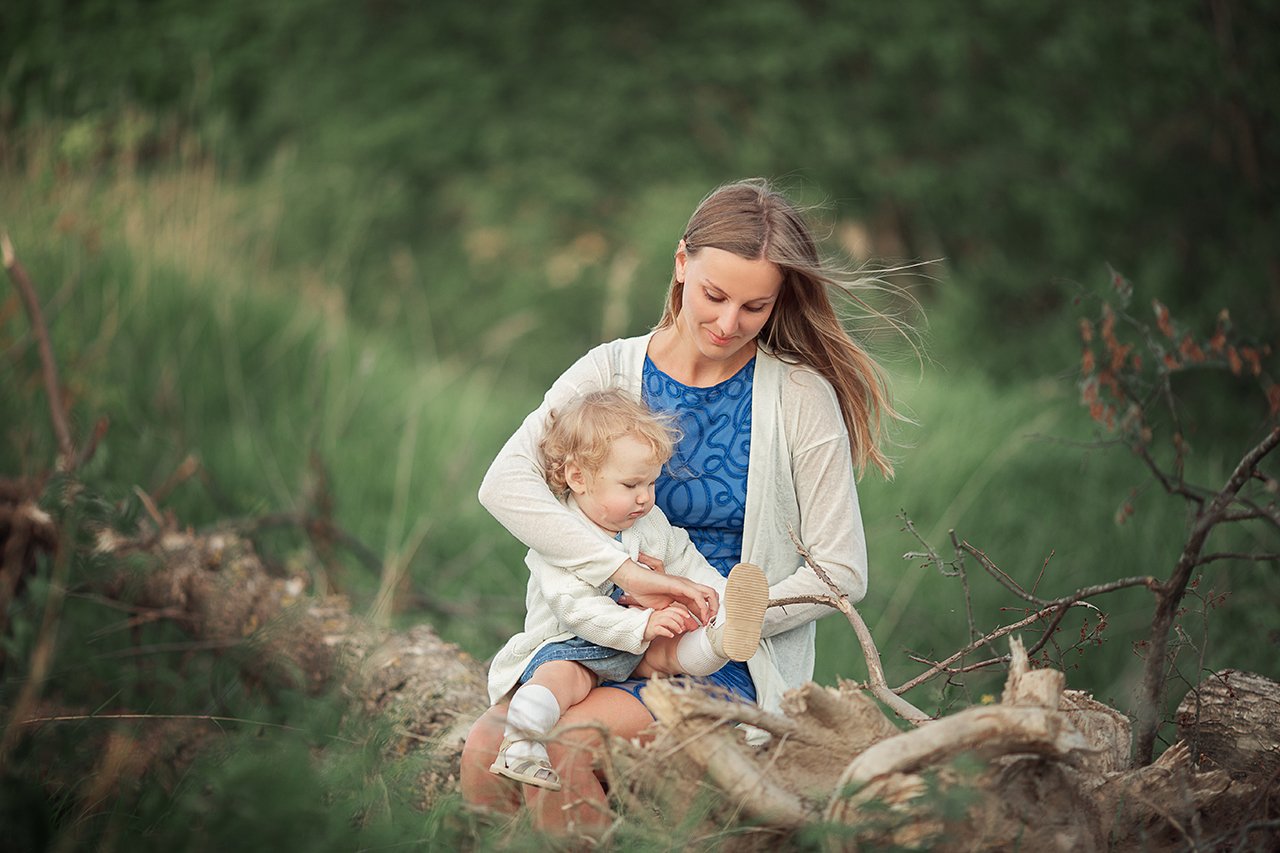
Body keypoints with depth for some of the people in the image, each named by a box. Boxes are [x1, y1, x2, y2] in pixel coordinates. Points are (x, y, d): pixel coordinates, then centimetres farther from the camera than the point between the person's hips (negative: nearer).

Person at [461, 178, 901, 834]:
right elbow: (505, 483, -14)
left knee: (565, 745, -29)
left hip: (734, 663, -3)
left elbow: (840, 573, -3)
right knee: (485, 748, -25)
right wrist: (627, 571, -27)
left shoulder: (800, 397, -3)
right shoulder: (611, 372, 3)